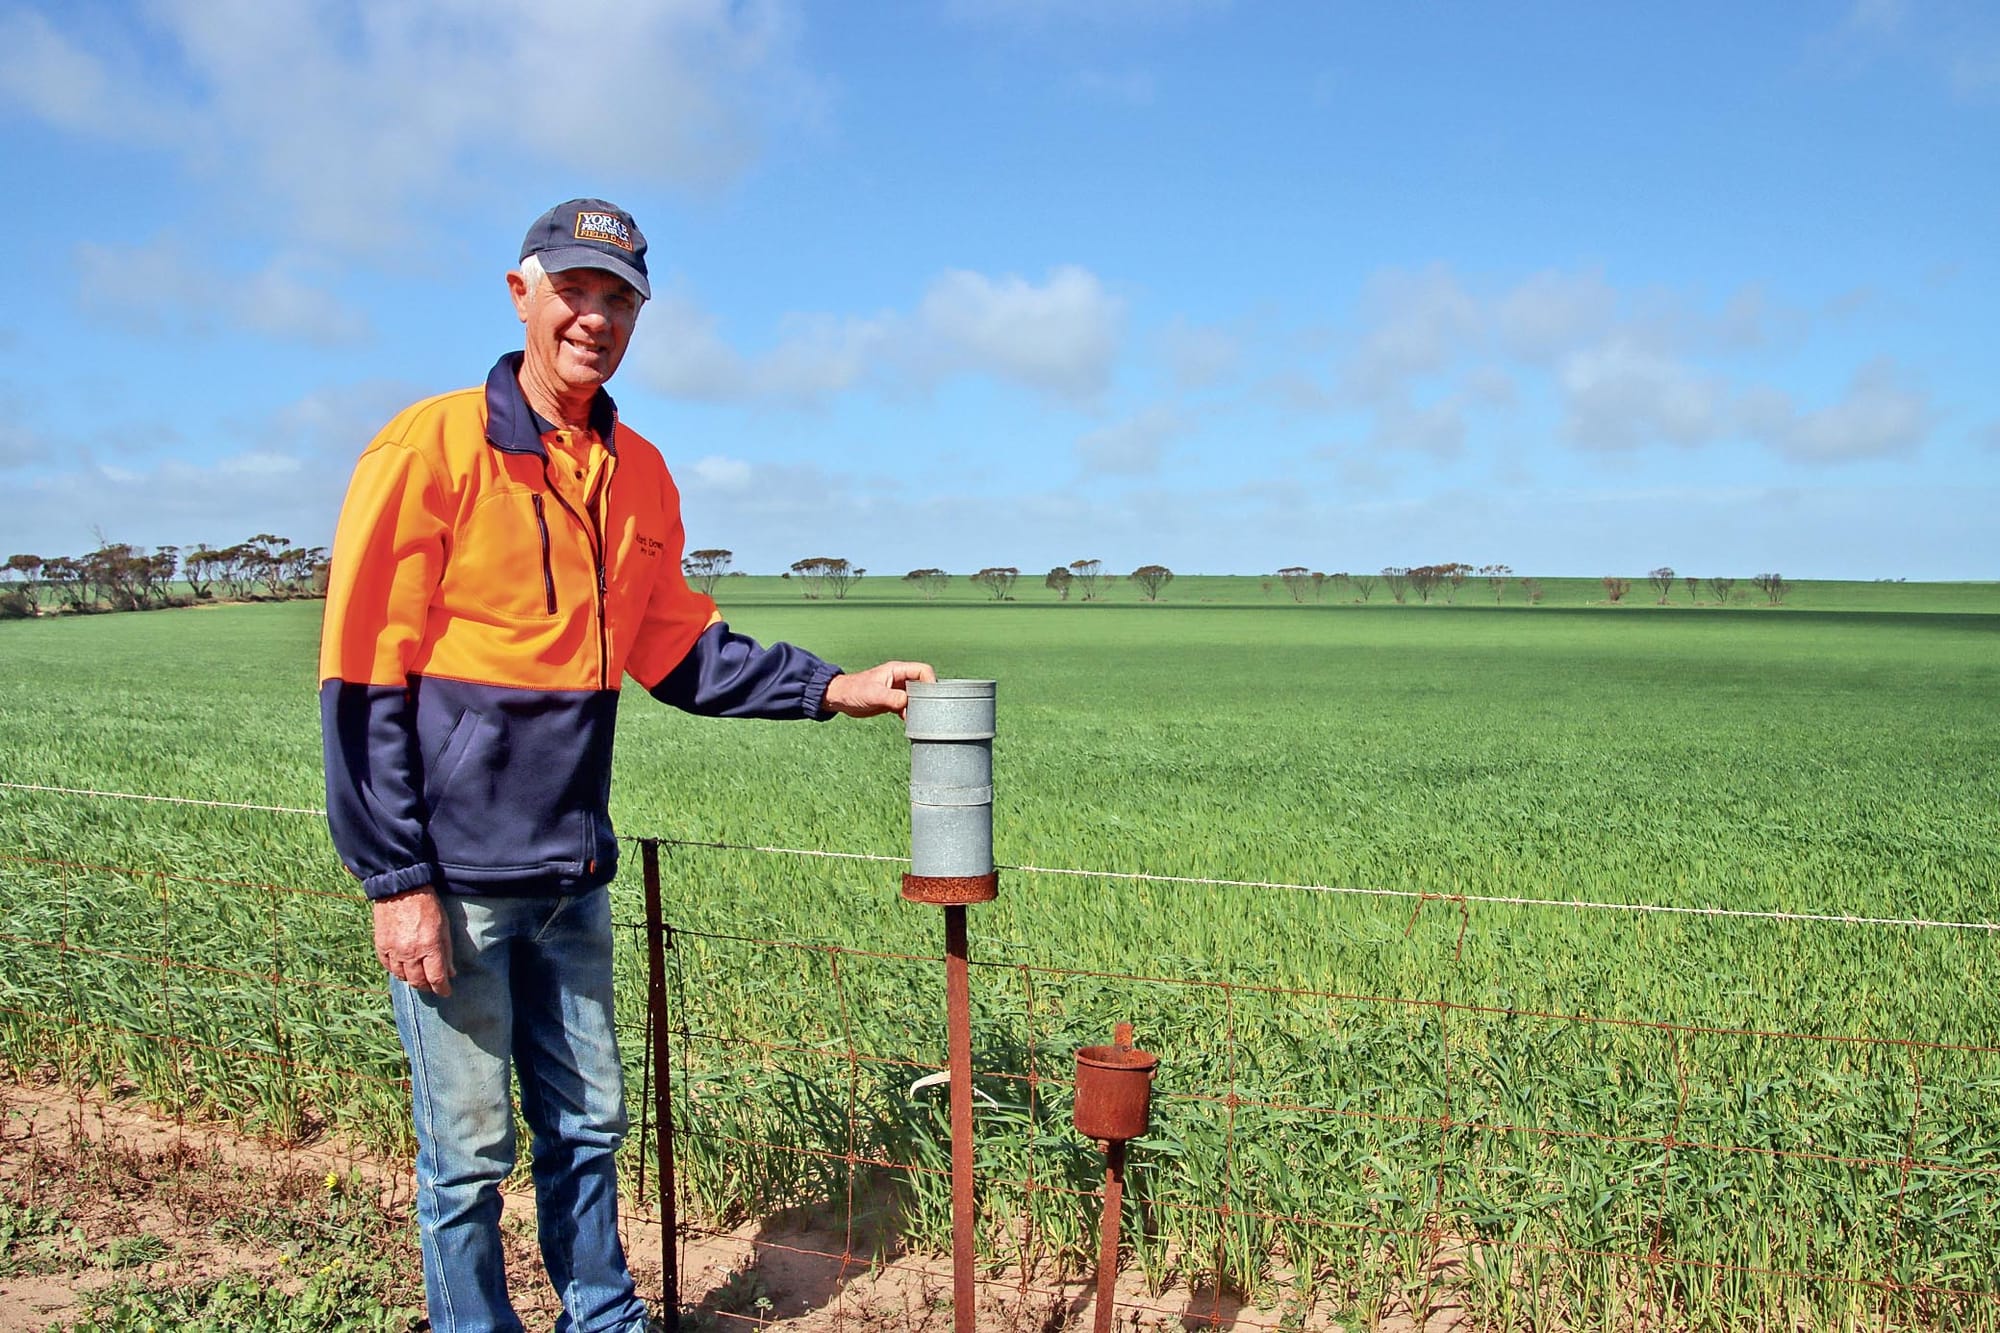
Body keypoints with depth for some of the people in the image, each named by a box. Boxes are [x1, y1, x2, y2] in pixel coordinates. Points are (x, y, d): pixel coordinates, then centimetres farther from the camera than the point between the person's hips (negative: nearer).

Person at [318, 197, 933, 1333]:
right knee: (469, 1152, 7)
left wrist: (831, 688, 0)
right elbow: (364, 683, -13)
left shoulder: (639, 474, 6)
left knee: (588, 1122, 18)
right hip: (453, 877, -6)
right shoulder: (431, 448, -12)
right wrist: (396, 880, -15)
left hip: (573, 875, 6)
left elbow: (680, 651, 12)